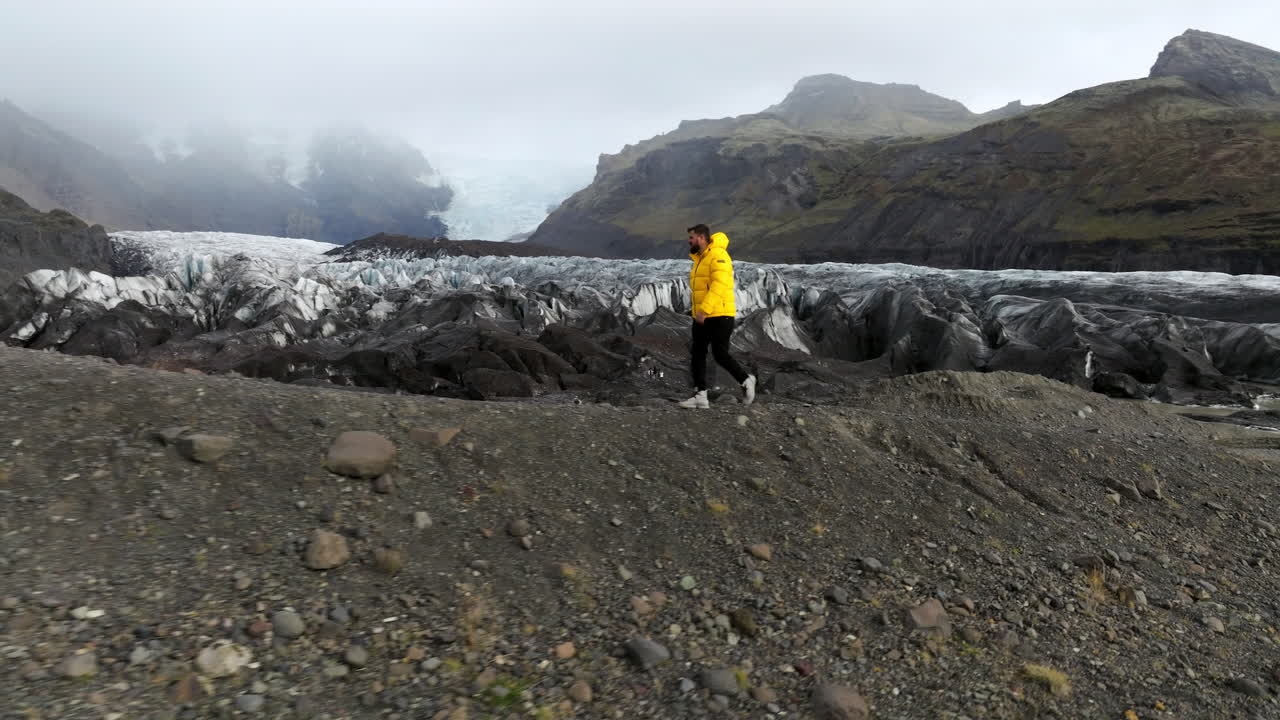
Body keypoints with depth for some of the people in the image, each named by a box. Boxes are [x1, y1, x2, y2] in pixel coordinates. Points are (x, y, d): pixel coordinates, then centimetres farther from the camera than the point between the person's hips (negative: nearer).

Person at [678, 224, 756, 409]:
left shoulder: (718, 255, -12)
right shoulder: (699, 260, 18)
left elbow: (719, 285, -24)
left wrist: (704, 309, -31)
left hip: (719, 316, -9)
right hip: (701, 317, 9)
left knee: (720, 354, -8)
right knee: (698, 354, 2)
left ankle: (746, 381, 15)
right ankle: (701, 396, 4)